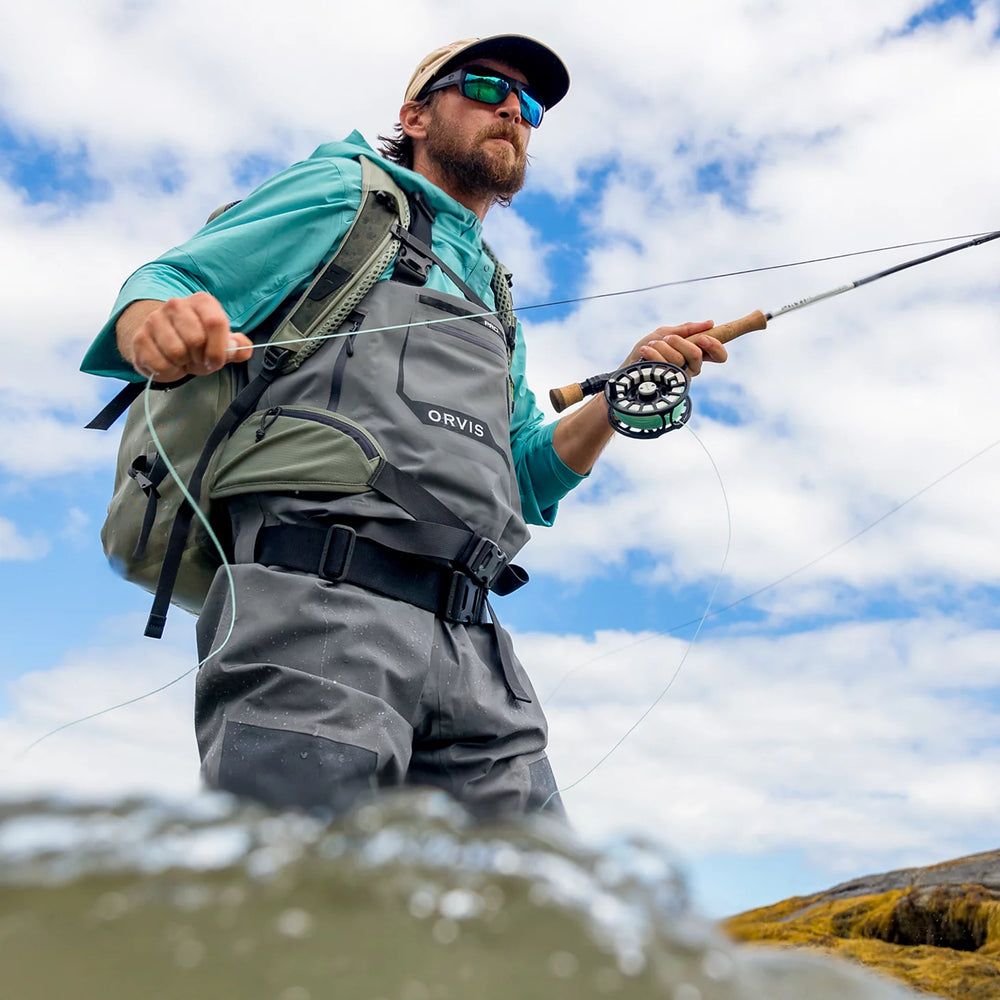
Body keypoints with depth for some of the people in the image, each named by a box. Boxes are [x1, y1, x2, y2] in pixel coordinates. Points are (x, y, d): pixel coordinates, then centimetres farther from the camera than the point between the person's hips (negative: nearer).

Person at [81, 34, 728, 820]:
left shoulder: (496, 299, 31)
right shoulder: (347, 190, 13)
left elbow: (531, 480, 25)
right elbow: (163, 286, 5)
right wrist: (160, 328, -20)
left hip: (471, 645, 7)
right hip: (319, 611, -6)